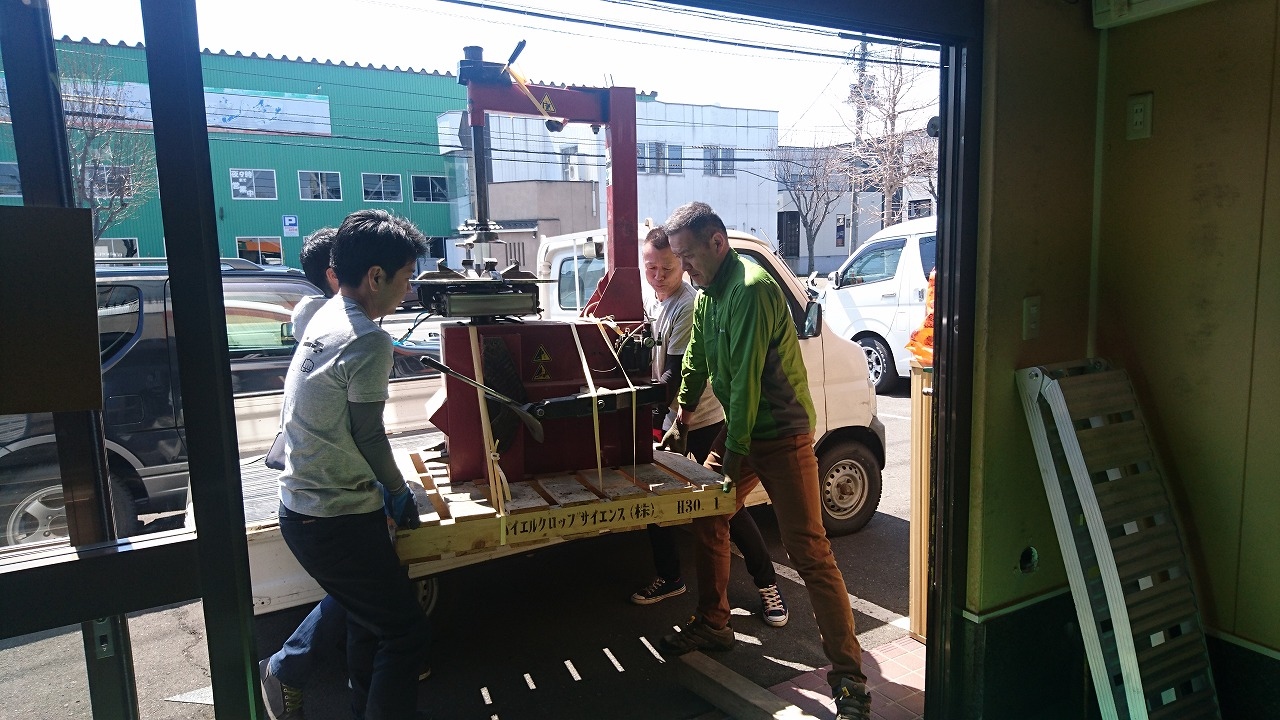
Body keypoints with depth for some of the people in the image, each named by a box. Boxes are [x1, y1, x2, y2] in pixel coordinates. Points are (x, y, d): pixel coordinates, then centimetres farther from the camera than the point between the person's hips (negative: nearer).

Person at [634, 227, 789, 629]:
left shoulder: (690, 306, -20)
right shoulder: (653, 303, 6)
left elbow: (676, 373, -23)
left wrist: (651, 409, -21)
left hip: (704, 420, -8)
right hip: (669, 418, 8)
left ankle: (767, 583, 15)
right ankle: (668, 578, 27)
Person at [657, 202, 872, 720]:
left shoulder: (752, 289, -22)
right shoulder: (708, 294, 9)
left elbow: (747, 376, -24)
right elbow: (697, 359, 21)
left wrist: (734, 453, -19)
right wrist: (684, 412, 27)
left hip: (782, 434, -9)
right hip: (739, 429, 9)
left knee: (809, 552, -8)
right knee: (706, 516, 13)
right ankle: (712, 625, 31)